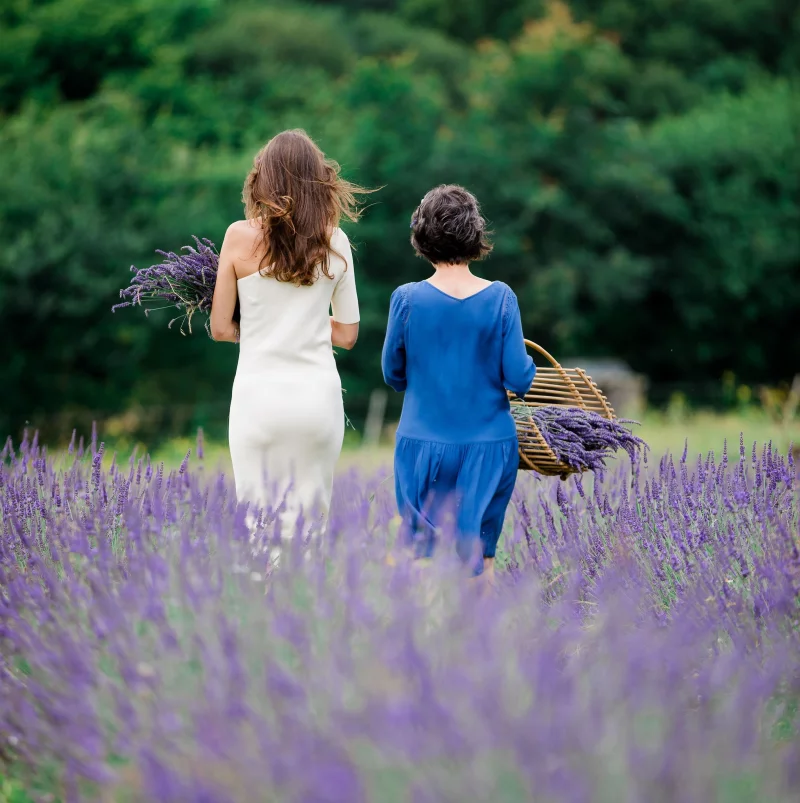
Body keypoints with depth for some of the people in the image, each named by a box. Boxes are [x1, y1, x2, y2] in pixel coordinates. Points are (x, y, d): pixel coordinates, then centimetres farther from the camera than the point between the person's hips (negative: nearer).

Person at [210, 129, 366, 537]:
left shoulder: (241, 236, -4)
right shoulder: (334, 242, 1)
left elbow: (220, 328, 1)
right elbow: (346, 335, 8)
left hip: (259, 395, -2)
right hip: (319, 394, 2)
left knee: (257, 522, 4)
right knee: (309, 519, 8)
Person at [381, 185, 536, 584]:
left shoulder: (407, 299, -8)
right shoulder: (500, 298, -8)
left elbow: (393, 375, 4)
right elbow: (519, 378, -7)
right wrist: (527, 364, 16)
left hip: (423, 445, 0)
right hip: (487, 446, 0)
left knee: (419, 554, 8)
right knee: (480, 556, 10)